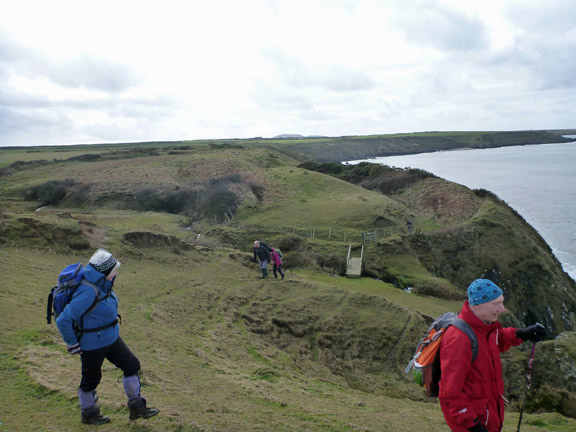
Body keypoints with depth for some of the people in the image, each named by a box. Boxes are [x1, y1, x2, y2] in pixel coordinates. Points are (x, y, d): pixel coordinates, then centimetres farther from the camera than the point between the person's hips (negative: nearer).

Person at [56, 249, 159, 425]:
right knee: (91, 379, 15)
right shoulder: (88, 293, -33)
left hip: (111, 338, 9)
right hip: (92, 345, -9)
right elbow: (63, 321, -31)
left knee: (132, 365, 11)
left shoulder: (101, 285, -5)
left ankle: (136, 407, 26)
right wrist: (73, 345, -19)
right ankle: (88, 414, 41)